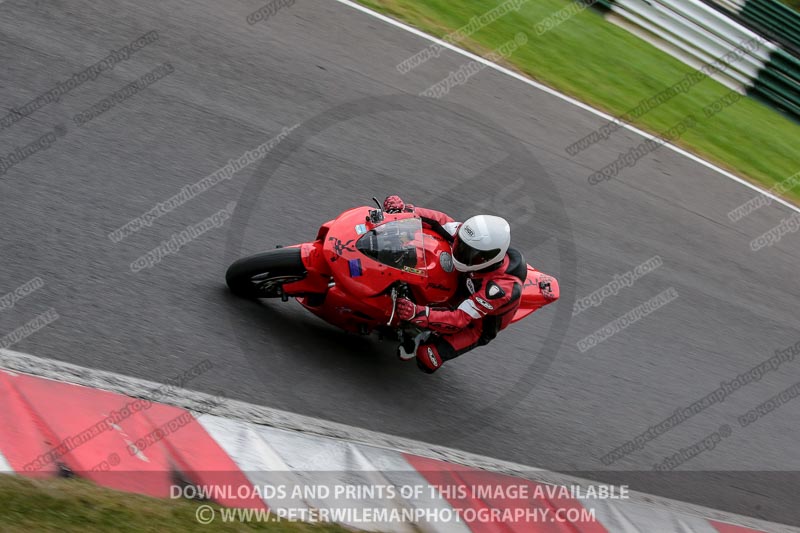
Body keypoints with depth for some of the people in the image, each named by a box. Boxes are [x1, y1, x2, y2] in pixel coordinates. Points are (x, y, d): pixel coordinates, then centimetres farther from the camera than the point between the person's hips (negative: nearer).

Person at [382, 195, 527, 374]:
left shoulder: (501, 289, -41)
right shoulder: (478, 248, -26)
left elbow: (460, 319, -41)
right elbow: (442, 221, -16)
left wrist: (418, 314, -53)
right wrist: (404, 210, -26)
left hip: (476, 325, -6)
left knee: (426, 361, -22)